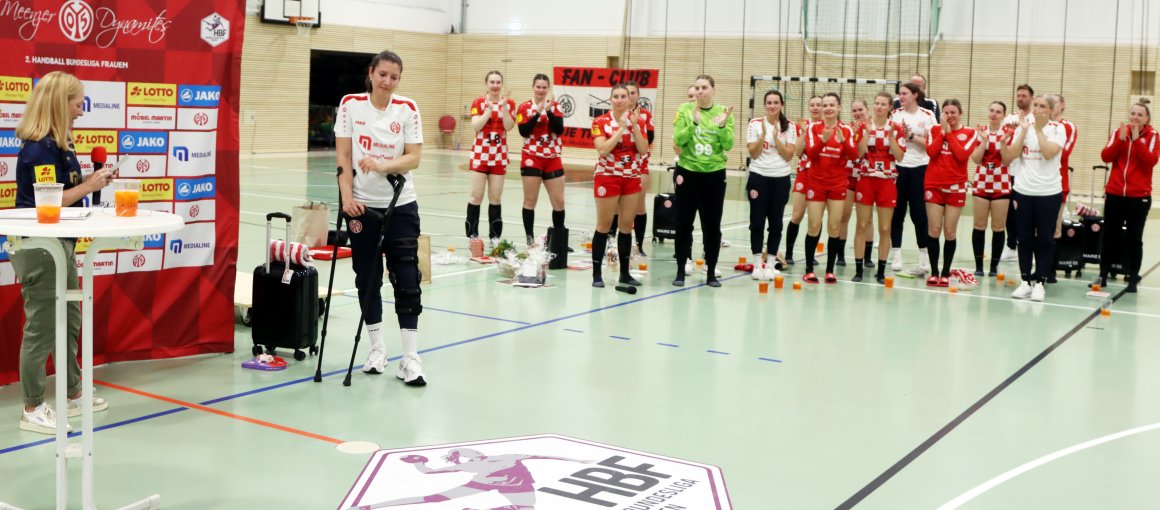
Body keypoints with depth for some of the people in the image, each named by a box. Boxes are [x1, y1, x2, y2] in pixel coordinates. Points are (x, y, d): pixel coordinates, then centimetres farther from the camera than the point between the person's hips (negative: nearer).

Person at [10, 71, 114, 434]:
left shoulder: (59, 144, 10)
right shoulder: (39, 148, -19)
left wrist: (92, 180, 1)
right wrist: (89, 186, -16)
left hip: (60, 245, 10)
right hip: (39, 250, -10)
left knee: (69, 322, 19)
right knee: (41, 329, -1)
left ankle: (73, 395, 33)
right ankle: (32, 410, 10)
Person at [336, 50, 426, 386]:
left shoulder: (408, 109, -2)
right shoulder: (351, 105, -1)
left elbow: (414, 158, -6)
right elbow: (343, 156, -1)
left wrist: (381, 165, -22)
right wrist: (346, 195, -10)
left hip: (401, 205, 0)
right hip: (362, 205, 1)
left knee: (407, 280, -5)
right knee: (367, 279, 8)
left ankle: (410, 358, -1)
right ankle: (377, 348, 22)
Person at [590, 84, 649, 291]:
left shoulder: (638, 120, 4)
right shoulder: (601, 122, -6)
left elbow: (643, 150, -5)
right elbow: (603, 149, -20)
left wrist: (635, 126, -15)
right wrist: (621, 128, -20)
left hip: (632, 178, 4)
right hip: (608, 177, -4)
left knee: (627, 225, 8)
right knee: (604, 225, 1)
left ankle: (624, 273, 15)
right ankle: (596, 273, 6)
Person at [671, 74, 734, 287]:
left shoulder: (723, 112, 1)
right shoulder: (685, 110, -2)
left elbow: (728, 145, -4)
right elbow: (678, 140, -10)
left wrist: (722, 125, -21)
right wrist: (694, 122, -23)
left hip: (714, 174, 1)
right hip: (688, 173, -1)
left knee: (712, 226, 6)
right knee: (684, 224, 4)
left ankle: (711, 272, 15)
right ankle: (681, 271, 12)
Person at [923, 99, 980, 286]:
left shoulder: (969, 133, 3)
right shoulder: (935, 130, 8)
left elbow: (962, 155, -14)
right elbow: (931, 151, -9)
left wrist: (950, 133, -9)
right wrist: (943, 131, -8)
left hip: (956, 186, -1)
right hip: (934, 185, 1)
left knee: (950, 232, 2)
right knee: (934, 230, -1)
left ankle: (946, 273, 11)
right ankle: (934, 272, 6)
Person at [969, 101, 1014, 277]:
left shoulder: (1009, 133, -1)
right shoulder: (979, 131, 3)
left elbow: (1007, 161, -7)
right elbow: (975, 159, -5)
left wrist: (1003, 142, -19)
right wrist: (984, 140, -15)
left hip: (1001, 184, -1)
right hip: (981, 183, 1)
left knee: (998, 227, 2)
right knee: (979, 226, 3)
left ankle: (994, 266, 10)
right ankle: (978, 265, 10)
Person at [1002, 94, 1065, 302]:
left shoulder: (1058, 129, -1)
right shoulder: (1023, 127, 6)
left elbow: (1049, 153, -17)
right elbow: (1012, 155, -6)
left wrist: (1039, 129, -14)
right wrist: (1025, 130, -11)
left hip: (1049, 192, -2)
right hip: (1023, 191, 3)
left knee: (1045, 238, 2)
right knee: (1025, 237, 7)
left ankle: (1039, 282, 9)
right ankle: (1025, 281, 15)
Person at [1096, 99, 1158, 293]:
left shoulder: (1152, 136, -2)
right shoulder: (1119, 132, 5)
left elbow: (1151, 161, -16)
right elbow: (1105, 157, -5)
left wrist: (1137, 140, -20)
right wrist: (1121, 139, -16)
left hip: (1139, 196, -2)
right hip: (1115, 193, 2)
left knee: (1134, 238, 1)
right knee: (1110, 235, 7)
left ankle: (1133, 279, 7)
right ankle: (1103, 275, 15)